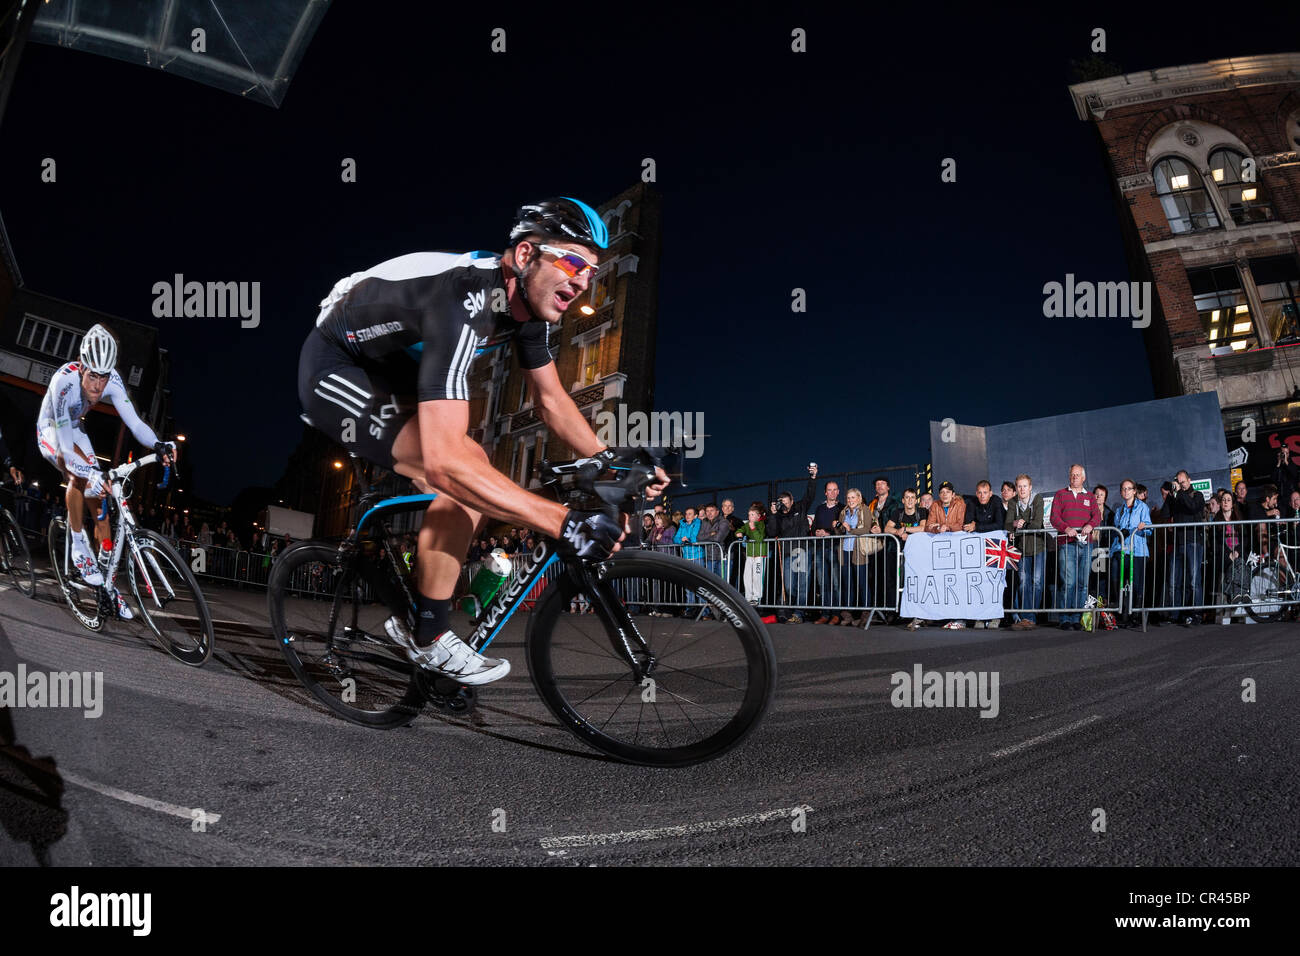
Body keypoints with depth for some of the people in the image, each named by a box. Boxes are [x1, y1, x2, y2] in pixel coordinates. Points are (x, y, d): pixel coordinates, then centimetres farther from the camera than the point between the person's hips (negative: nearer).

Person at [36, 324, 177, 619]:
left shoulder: (112, 380, -28)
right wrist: (90, 473, -58)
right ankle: (79, 548, -17)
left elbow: (133, 422, -33)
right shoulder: (64, 381, -39)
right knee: (79, 476, -35)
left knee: (99, 497, -4)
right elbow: (65, 448, -42)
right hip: (50, 431, -4)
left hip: (75, 429, 4)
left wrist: (158, 445, -53)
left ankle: (108, 583, 4)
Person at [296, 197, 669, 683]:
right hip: (334, 372, -9)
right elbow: (444, 459, -45)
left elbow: (551, 400, 4)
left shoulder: (528, 299, -9)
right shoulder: (464, 302, -37)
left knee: (469, 485, 2)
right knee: (466, 467, -25)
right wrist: (564, 522, -48)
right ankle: (429, 640, -8)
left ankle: (401, 610, 19)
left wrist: (609, 459, -12)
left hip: (387, 370, 9)